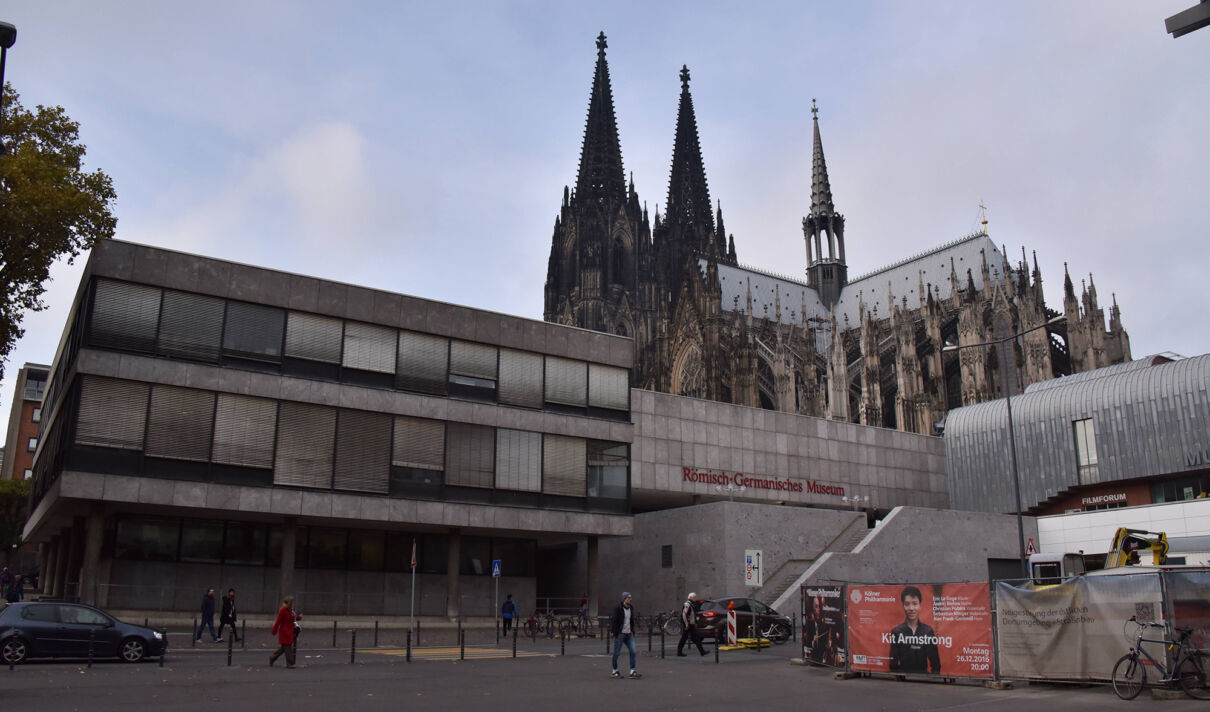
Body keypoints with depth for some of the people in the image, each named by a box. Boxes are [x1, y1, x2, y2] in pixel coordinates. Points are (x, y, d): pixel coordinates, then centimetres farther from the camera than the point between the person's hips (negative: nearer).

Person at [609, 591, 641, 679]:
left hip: (629, 634, 6)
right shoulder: (618, 608, -11)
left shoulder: (631, 608, 8)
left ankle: (632, 672, -4)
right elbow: (614, 621, -11)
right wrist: (615, 632, -15)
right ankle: (614, 671, 18)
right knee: (616, 653, 4)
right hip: (620, 634, -6)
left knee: (632, 651, -5)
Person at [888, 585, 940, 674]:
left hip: (923, 676, 1)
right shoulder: (896, 632, 1)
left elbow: (935, 663, 6)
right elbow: (893, 663, 3)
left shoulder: (928, 631, 3)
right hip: (902, 676, -1)